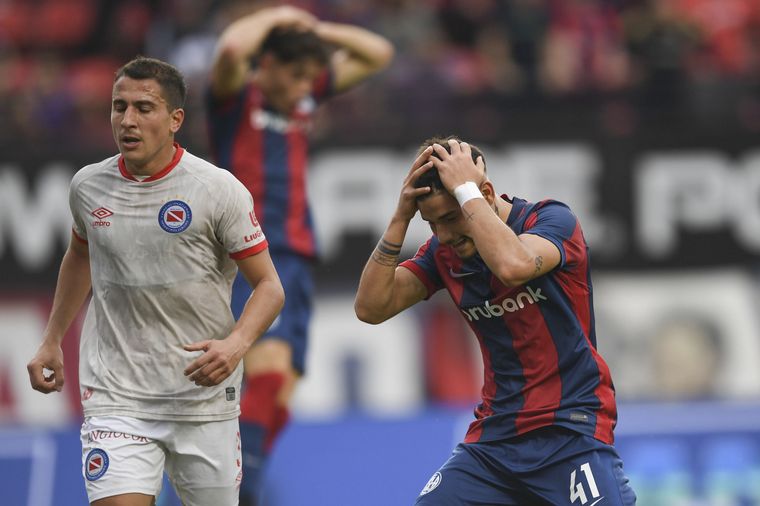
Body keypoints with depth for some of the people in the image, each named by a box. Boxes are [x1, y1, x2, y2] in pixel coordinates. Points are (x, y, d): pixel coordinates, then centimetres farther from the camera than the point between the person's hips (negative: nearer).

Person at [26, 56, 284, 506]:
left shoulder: (220, 190, -9)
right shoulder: (88, 186, 2)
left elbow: (269, 285, -6)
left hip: (204, 398, -1)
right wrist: (52, 341, 24)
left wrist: (236, 344, -24)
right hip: (116, 398, 1)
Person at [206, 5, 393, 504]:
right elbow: (231, 49, -26)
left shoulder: (306, 95, 15)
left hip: (297, 259, 7)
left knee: (279, 398, 0)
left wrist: (316, 28, 10)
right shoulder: (235, 95, -2)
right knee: (270, 367, -26)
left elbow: (378, 53, 22)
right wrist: (278, 17, -10)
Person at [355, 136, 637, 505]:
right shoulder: (444, 251, 5)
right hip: (495, 431, 5)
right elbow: (370, 308, -2)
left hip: (572, 429, -5)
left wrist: (465, 189, -23)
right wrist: (400, 218, -9)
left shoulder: (551, 219, -11)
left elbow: (513, 266, -33)